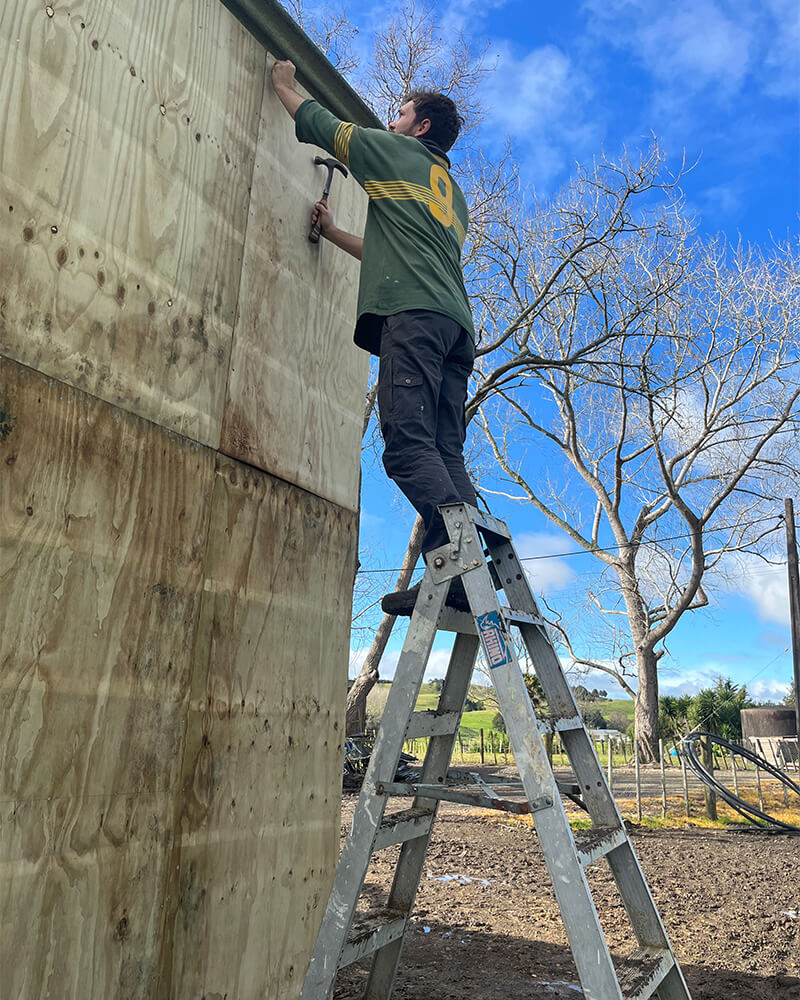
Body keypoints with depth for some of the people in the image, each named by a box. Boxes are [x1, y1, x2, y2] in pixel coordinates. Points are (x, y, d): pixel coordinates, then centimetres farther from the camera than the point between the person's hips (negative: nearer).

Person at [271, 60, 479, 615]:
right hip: (456, 321, 8)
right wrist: (333, 232, 47)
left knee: (408, 444, -20)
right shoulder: (454, 195, 38)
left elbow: (321, 124, 25)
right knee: (444, 455, -3)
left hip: (414, 314, -8)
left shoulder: (398, 152, 17)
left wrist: (285, 85, 42)